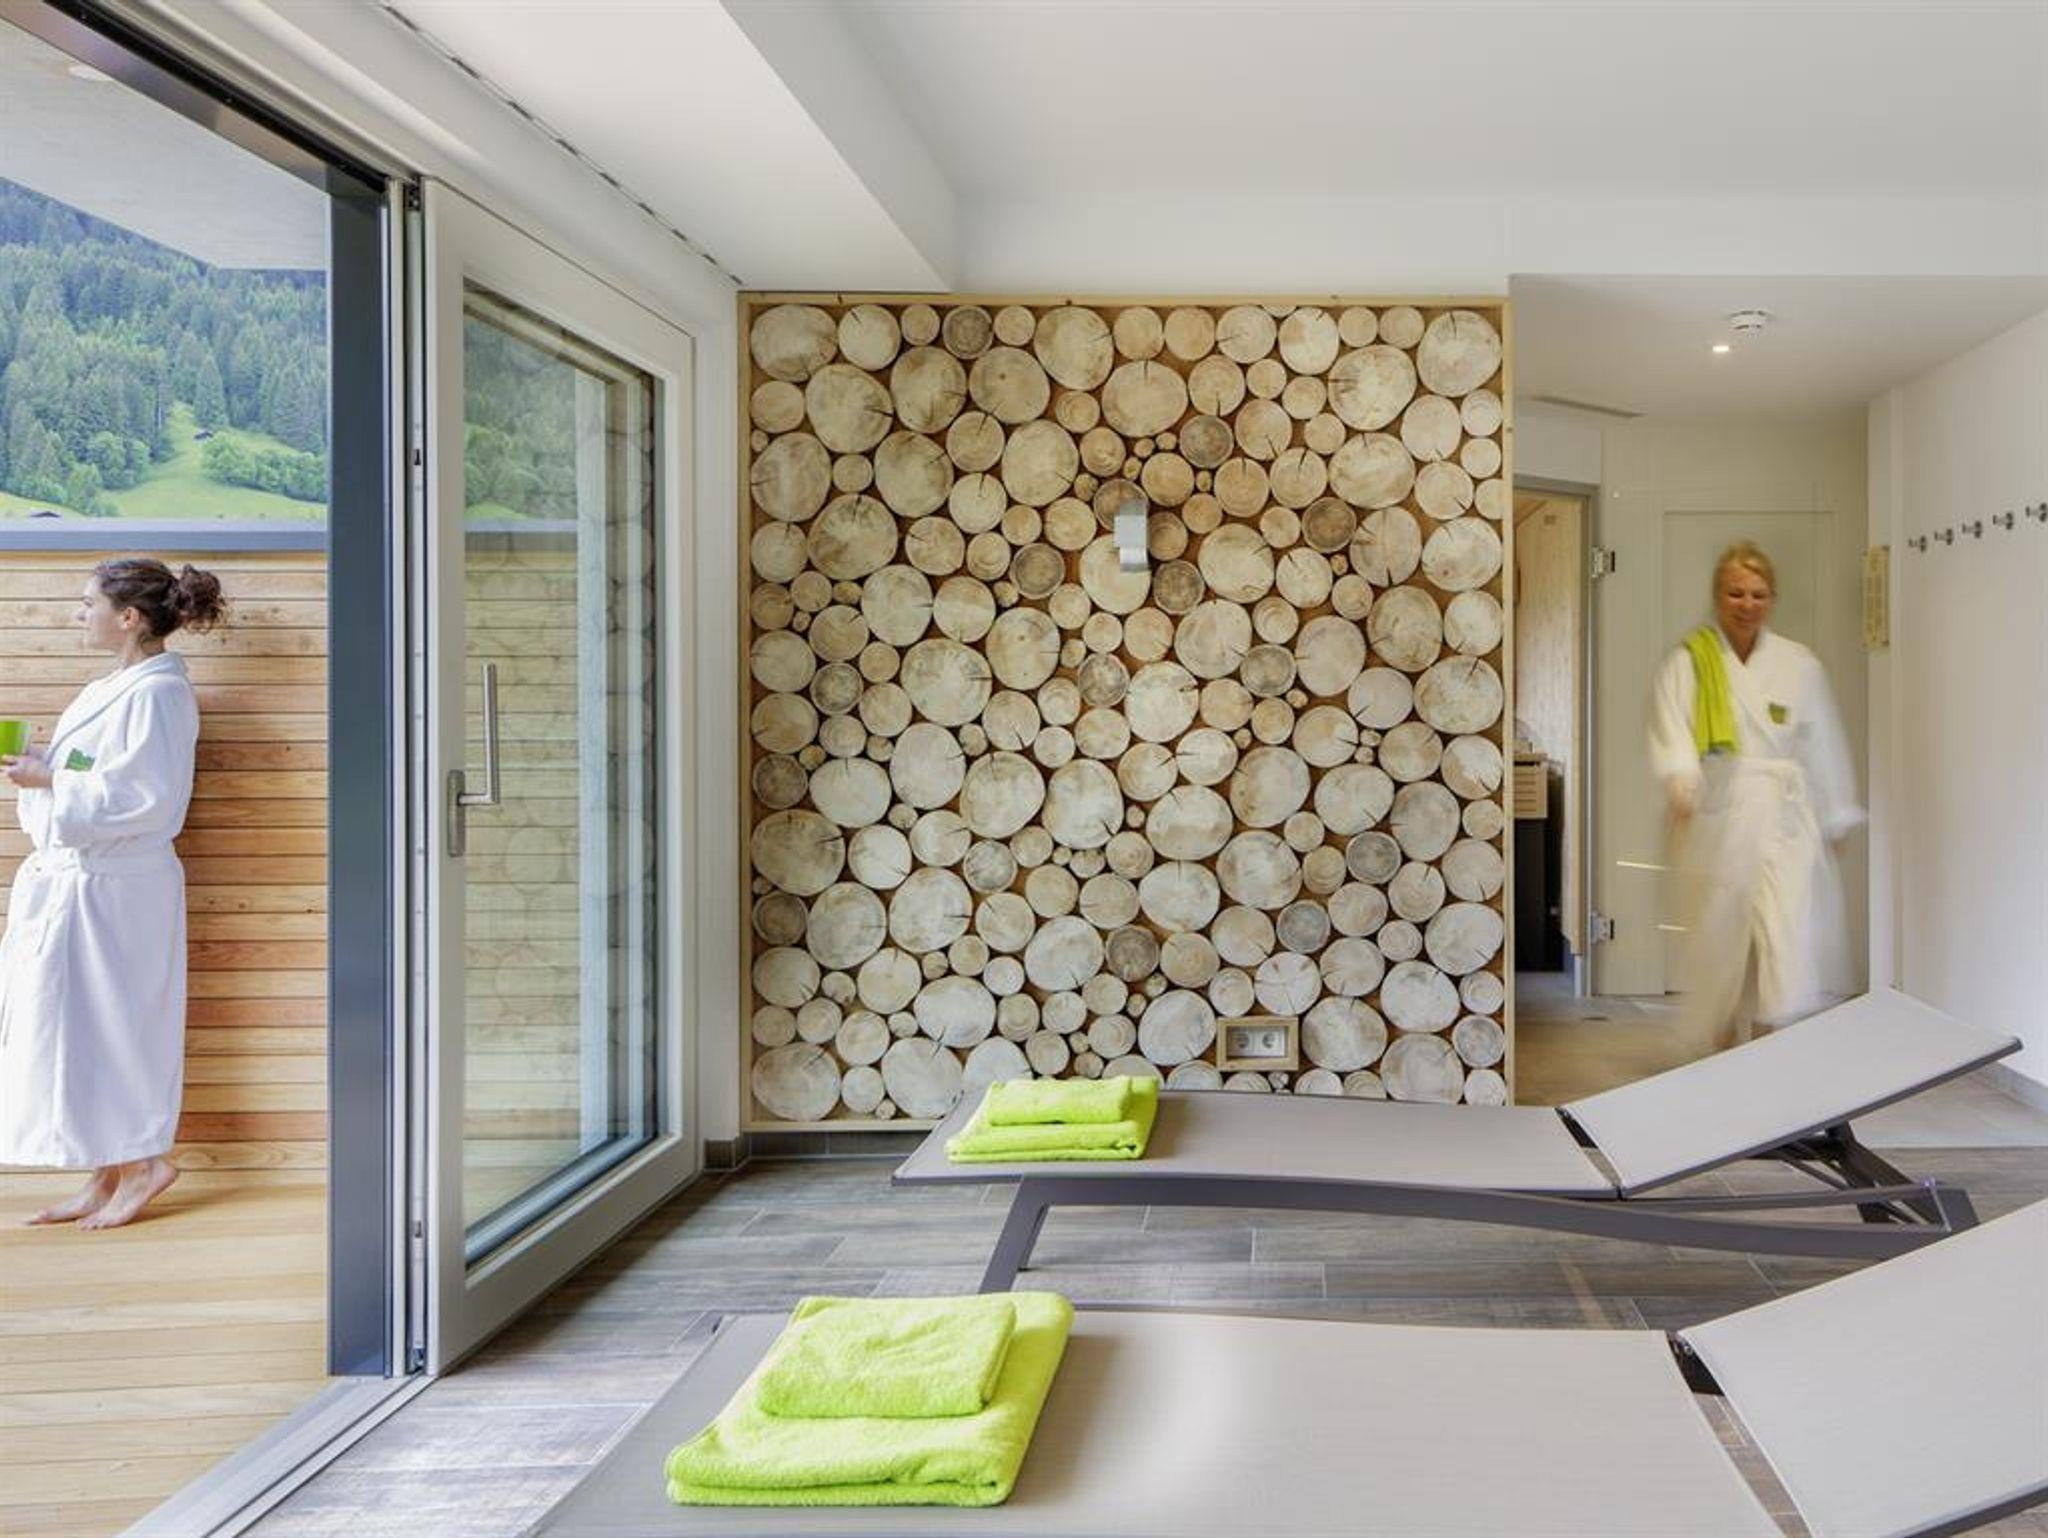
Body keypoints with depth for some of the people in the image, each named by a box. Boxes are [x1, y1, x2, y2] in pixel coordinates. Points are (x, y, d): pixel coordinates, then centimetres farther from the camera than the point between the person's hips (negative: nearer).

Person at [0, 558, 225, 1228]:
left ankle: (142, 1163, 11)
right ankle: (109, 1176, 18)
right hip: (71, 879, 9)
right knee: (76, 1028, 11)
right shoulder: (109, 689, 16)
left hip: (113, 889, -9)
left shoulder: (158, 693, -14)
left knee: (103, 1023, -2)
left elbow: (143, 797, -20)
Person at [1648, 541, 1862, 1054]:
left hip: (1783, 821, 1)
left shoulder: (1799, 665, 7)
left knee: (1788, 940, -13)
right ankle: (1724, 1052, 27)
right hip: (1717, 823, 0)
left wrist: (1835, 820, 14)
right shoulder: (1687, 664, 2)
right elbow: (1670, 734, -11)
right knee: (1720, 940, 9)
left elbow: (1824, 747, 12)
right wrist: (1682, 784, -30)